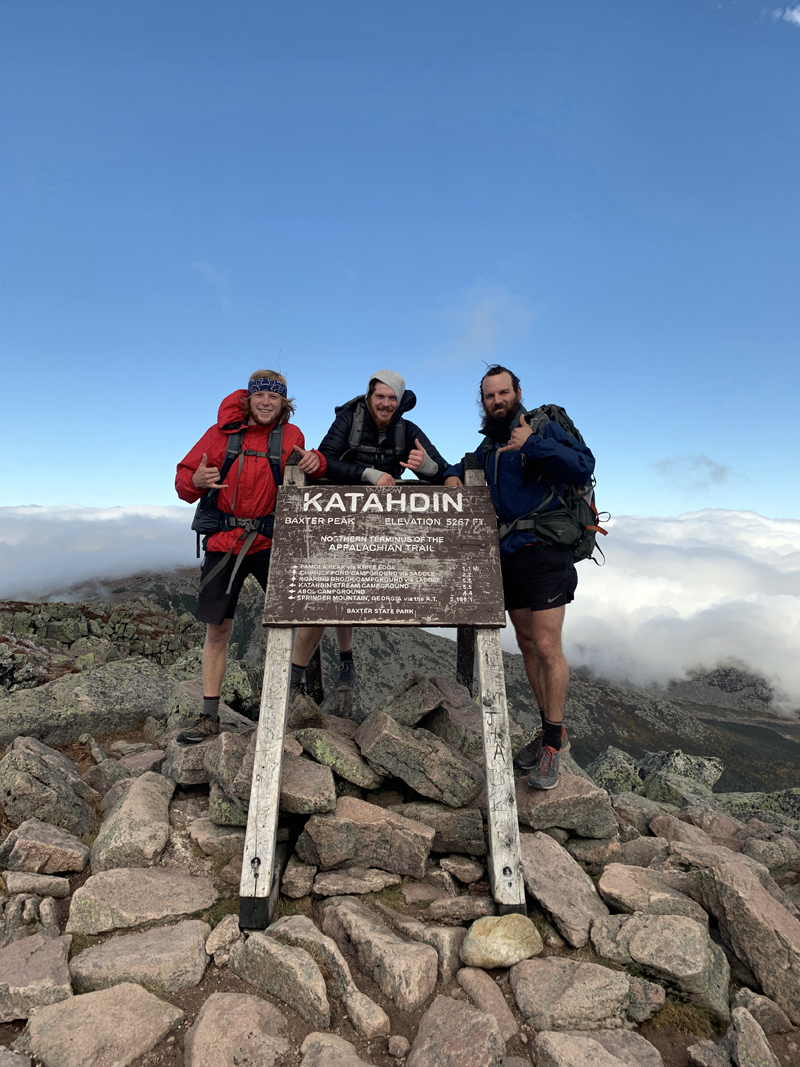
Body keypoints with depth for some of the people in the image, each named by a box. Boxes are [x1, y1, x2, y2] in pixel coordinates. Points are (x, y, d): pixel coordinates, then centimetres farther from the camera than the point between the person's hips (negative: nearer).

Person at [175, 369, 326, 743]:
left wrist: (315, 463, -10)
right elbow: (183, 480, 3)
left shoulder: (290, 436, 3)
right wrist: (195, 481, -22)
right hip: (223, 543, 0)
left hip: (269, 541, 0)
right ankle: (210, 717, 18)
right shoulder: (222, 432, 1)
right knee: (217, 630, 6)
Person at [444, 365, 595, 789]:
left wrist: (533, 444, -20)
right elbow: (464, 467, 33)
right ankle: (550, 728, 27)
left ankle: (553, 742, 8)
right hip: (505, 558, 7)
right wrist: (453, 476, 11)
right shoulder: (487, 447, 16)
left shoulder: (543, 427, -2)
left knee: (547, 647, -7)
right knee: (527, 646, 12)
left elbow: (583, 466, -17)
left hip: (543, 553, -6)